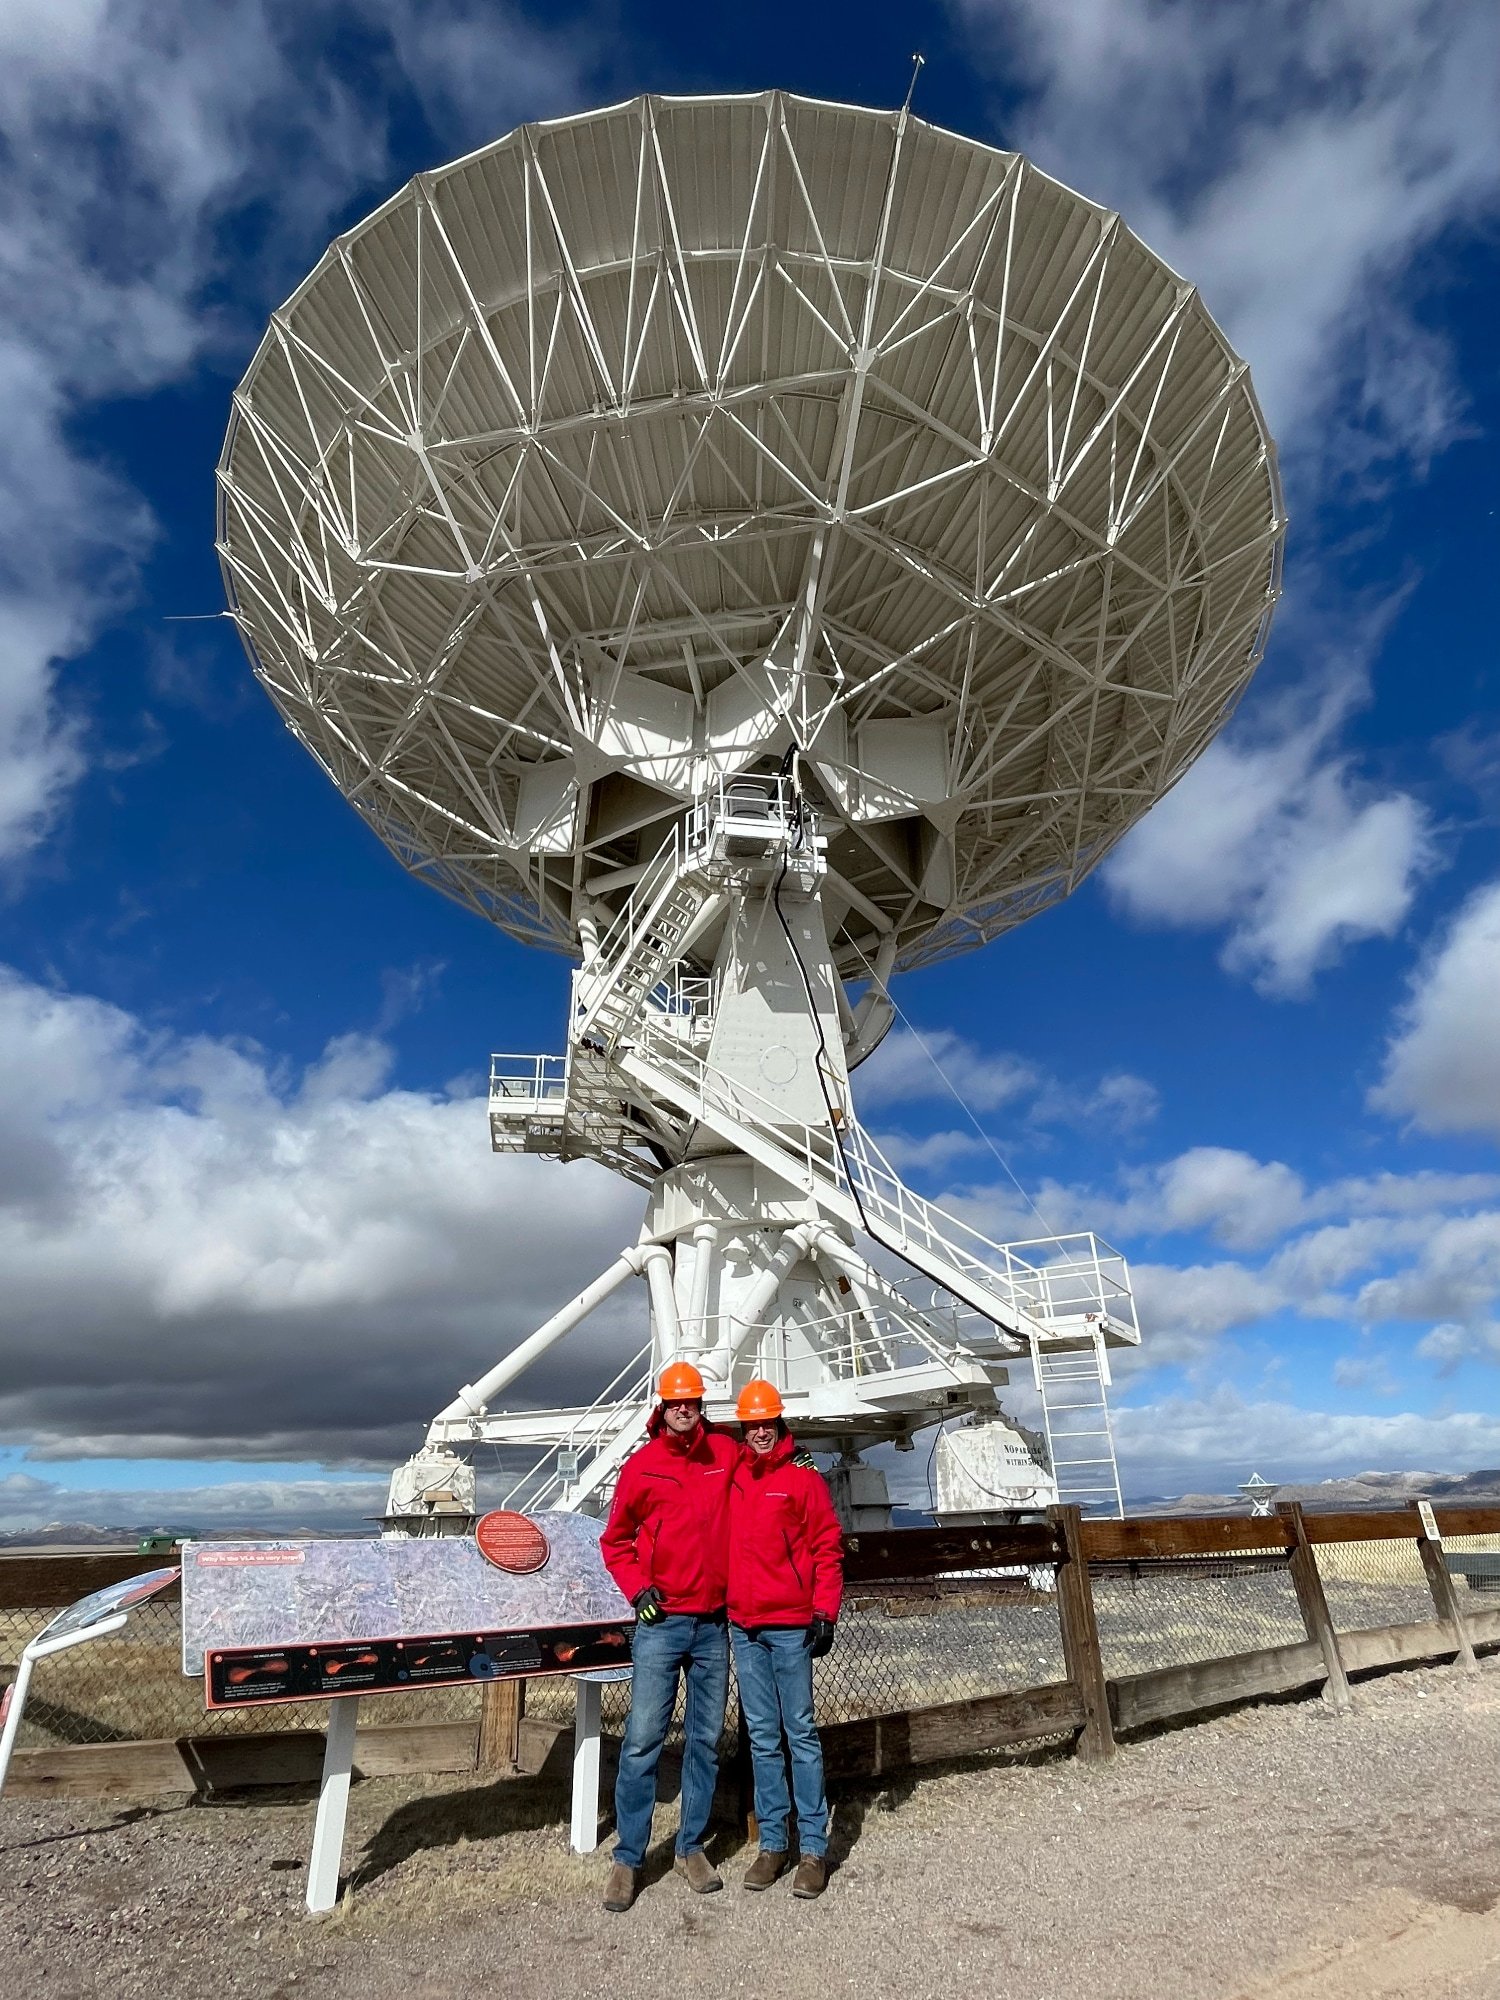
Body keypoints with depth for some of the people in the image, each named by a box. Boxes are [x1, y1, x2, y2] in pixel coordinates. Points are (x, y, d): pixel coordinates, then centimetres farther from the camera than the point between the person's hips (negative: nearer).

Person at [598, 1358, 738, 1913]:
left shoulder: (727, 1454, 0)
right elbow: (614, 1540, 7)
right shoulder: (641, 1466, -4)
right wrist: (636, 1587, -5)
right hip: (661, 1623, -2)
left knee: (706, 1739, 11)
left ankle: (692, 1847, 27)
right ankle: (628, 1858, 13)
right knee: (643, 1739, -1)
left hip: (715, 1623, 2)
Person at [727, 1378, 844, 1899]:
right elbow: (721, 1544, 15)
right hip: (742, 1626, 4)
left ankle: (813, 1847, 12)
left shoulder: (804, 1477, -5)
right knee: (762, 1737, 11)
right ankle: (772, 1842, 21)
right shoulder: (731, 1477, 7)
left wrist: (825, 1612, -11)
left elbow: (827, 1548, -5)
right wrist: (719, 1603, 10)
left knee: (801, 1734, 3)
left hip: (791, 1625, -4)